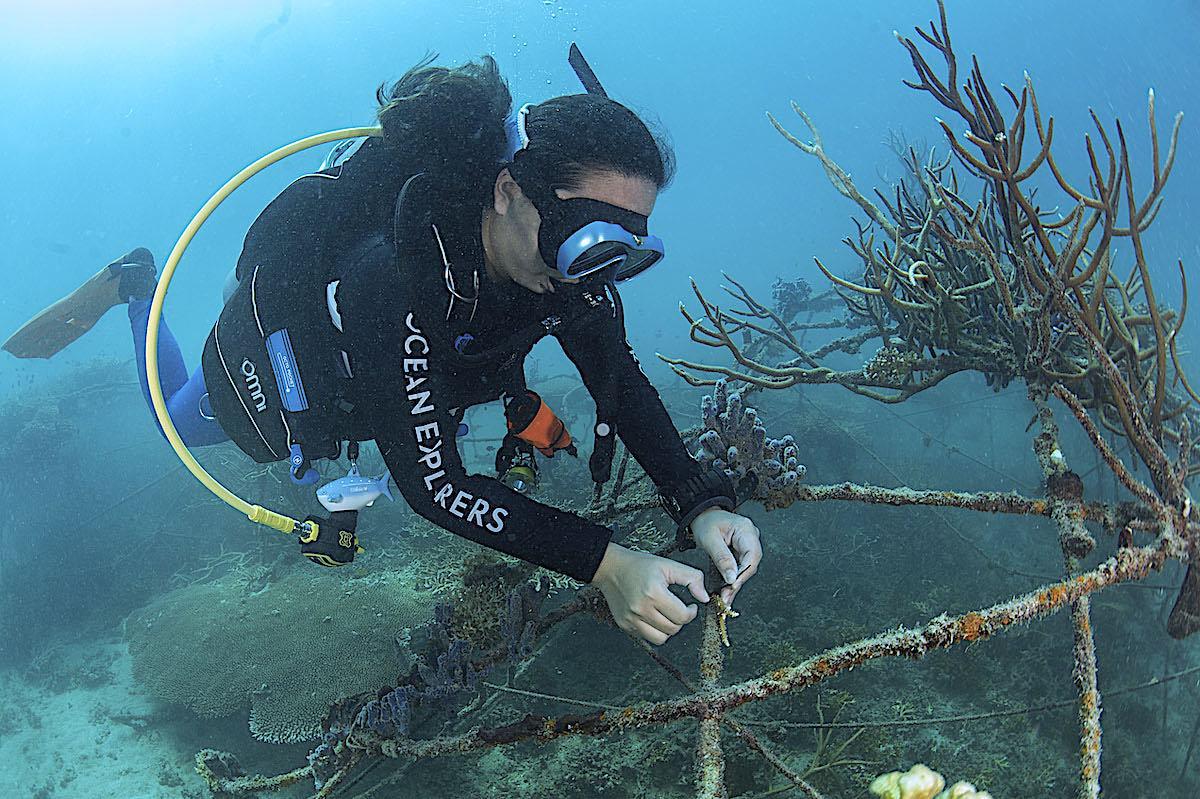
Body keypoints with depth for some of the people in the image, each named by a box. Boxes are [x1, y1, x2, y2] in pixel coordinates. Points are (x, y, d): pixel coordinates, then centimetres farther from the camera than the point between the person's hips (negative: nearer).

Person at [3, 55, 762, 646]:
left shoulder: (567, 256, -30)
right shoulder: (400, 278, -49)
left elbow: (623, 384, -21)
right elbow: (433, 484, -48)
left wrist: (702, 502, -37)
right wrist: (602, 562, -56)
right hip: (267, 366, -4)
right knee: (185, 421, 28)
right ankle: (136, 289, 44)